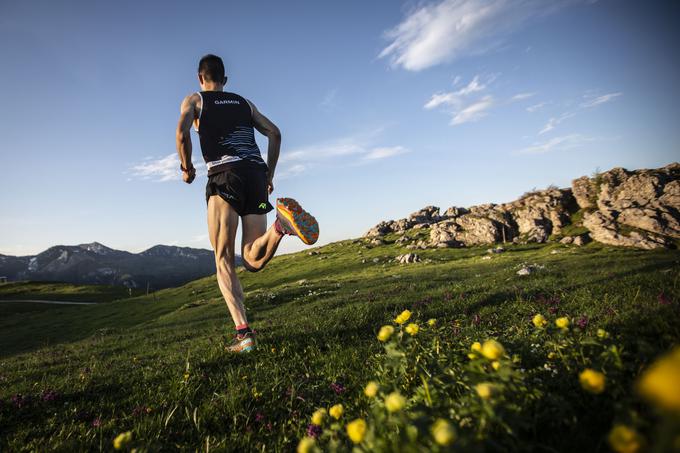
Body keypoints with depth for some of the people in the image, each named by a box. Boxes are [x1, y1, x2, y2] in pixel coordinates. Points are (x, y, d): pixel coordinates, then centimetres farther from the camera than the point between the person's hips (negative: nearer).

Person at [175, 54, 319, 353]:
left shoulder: (194, 99, 18)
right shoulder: (243, 102, 29)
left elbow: (182, 133, -2)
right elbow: (274, 133, 17)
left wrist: (186, 168, 13)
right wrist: (268, 176, 20)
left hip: (224, 176, -3)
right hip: (256, 173, 4)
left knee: (224, 260, 0)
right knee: (253, 260, 2)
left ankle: (243, 332, -14)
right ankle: (281, 223, -29)